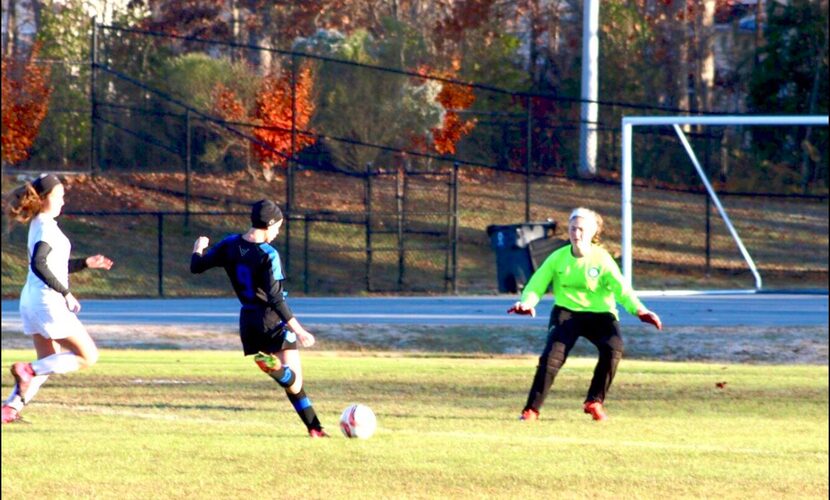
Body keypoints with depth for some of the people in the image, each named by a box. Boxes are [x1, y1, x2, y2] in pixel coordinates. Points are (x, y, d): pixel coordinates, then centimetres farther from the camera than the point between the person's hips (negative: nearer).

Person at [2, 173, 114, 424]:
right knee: (87, 356, -2)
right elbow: (39, 265, -28)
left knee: (50, 362, 16)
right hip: (48, 302, -10)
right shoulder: (47, 227, -15)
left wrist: (86, 263, 21)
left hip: (32, 300, 10)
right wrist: (65, 293, -24)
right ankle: (28, 370, -12)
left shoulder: (39, 225, 15)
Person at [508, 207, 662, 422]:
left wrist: (638, 309, -34)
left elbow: (620, 287, -16)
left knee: (613, 347, -29)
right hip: (566, 312, 0)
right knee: (553, 354, -24)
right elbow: (537, 283, -4)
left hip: (599, 313, 0)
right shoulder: (558, 258, 0)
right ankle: (532, 409, -16)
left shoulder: (602, 259, -5)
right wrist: (527, 303, -27)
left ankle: (594, 402, -13)